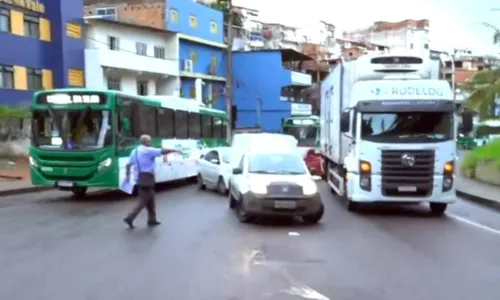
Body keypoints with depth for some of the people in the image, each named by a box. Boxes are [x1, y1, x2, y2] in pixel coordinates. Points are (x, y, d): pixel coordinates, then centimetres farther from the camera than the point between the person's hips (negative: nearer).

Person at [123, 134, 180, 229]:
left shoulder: (134, 151, 13)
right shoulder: (148, 150, -10)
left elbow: (129, 164, 13)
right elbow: (163, 151, -13)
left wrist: (127, 175, 18)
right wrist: (174, 150, -3)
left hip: (140, 177, 9)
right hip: (147, 177, -9)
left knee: (150, 199, 16)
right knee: (143, 201, -4)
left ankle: (152, 219, 20)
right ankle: (130, 218, -10)